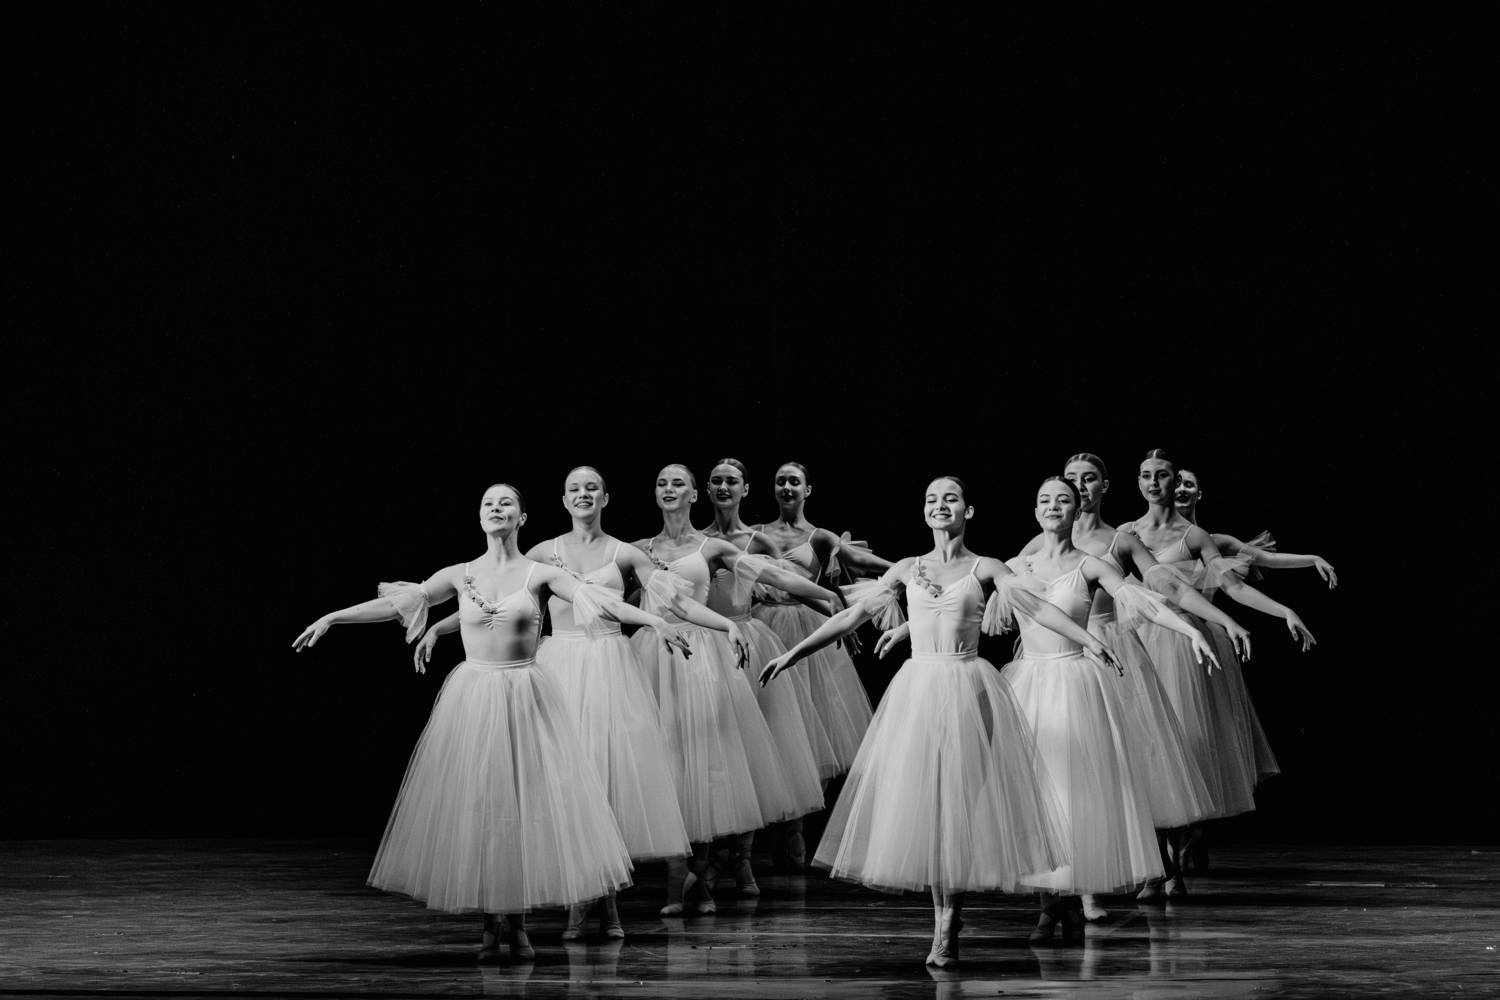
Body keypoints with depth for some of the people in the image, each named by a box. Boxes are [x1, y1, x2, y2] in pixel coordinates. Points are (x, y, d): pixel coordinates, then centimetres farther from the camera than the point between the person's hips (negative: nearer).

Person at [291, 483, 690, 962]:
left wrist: (653, 619, -24)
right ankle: (491, 926, 7)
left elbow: (597, 601, -11)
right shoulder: (460, 575, 5)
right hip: (471, 697, 1)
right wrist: (330, 618, 4)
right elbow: (396, 602, 7)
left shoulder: (539, 574, 0)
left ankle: (517, 923, 8)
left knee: (525, 803, -3)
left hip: (525, 701, -1)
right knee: (474, 805, -1)